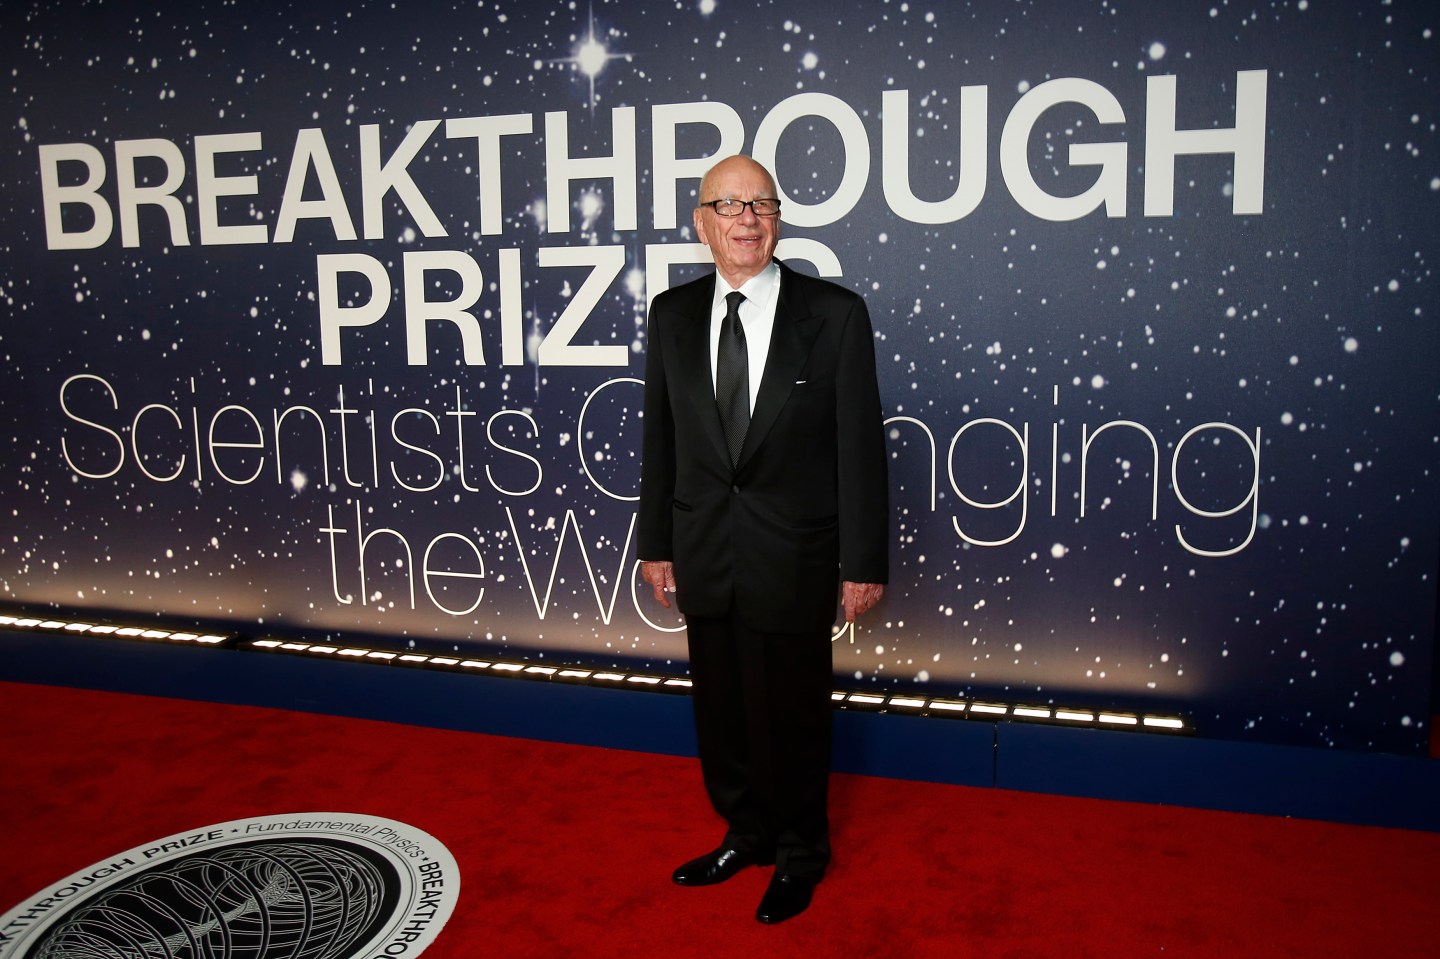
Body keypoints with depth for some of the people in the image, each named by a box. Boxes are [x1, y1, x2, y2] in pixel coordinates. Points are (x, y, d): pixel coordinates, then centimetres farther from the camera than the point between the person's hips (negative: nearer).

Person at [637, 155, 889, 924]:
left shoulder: (835, 314, -9)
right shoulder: (672, 314, 3)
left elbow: (860, 448, -8)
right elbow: (660, 439, 7)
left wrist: (864, 562, -8)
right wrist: (656, 543, 8)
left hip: (792, 560, -3)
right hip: (704, 556, 4)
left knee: (791, 715, 10)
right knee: (721, 709, 17)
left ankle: (799, 854, 35)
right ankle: (745, 835, 41)